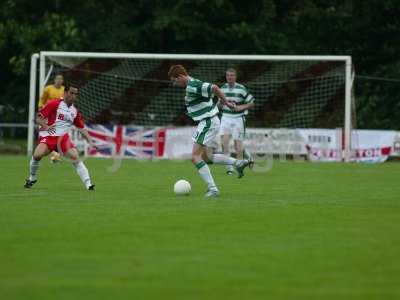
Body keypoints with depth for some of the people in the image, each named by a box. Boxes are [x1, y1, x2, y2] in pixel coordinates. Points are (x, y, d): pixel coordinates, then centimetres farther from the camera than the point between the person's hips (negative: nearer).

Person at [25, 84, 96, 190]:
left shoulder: (75, 111, 12)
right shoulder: (54, 104, -5)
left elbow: (82, 128, 18)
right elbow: (38, 118, -6)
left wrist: (90, 141, 7)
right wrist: (46, 126, -24)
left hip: (63, 138, 4)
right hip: (48, 136, -4)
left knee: (75, 157, -17)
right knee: (37, 155, -25)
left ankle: (88, 184, -17)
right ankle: (32, 178, 2)